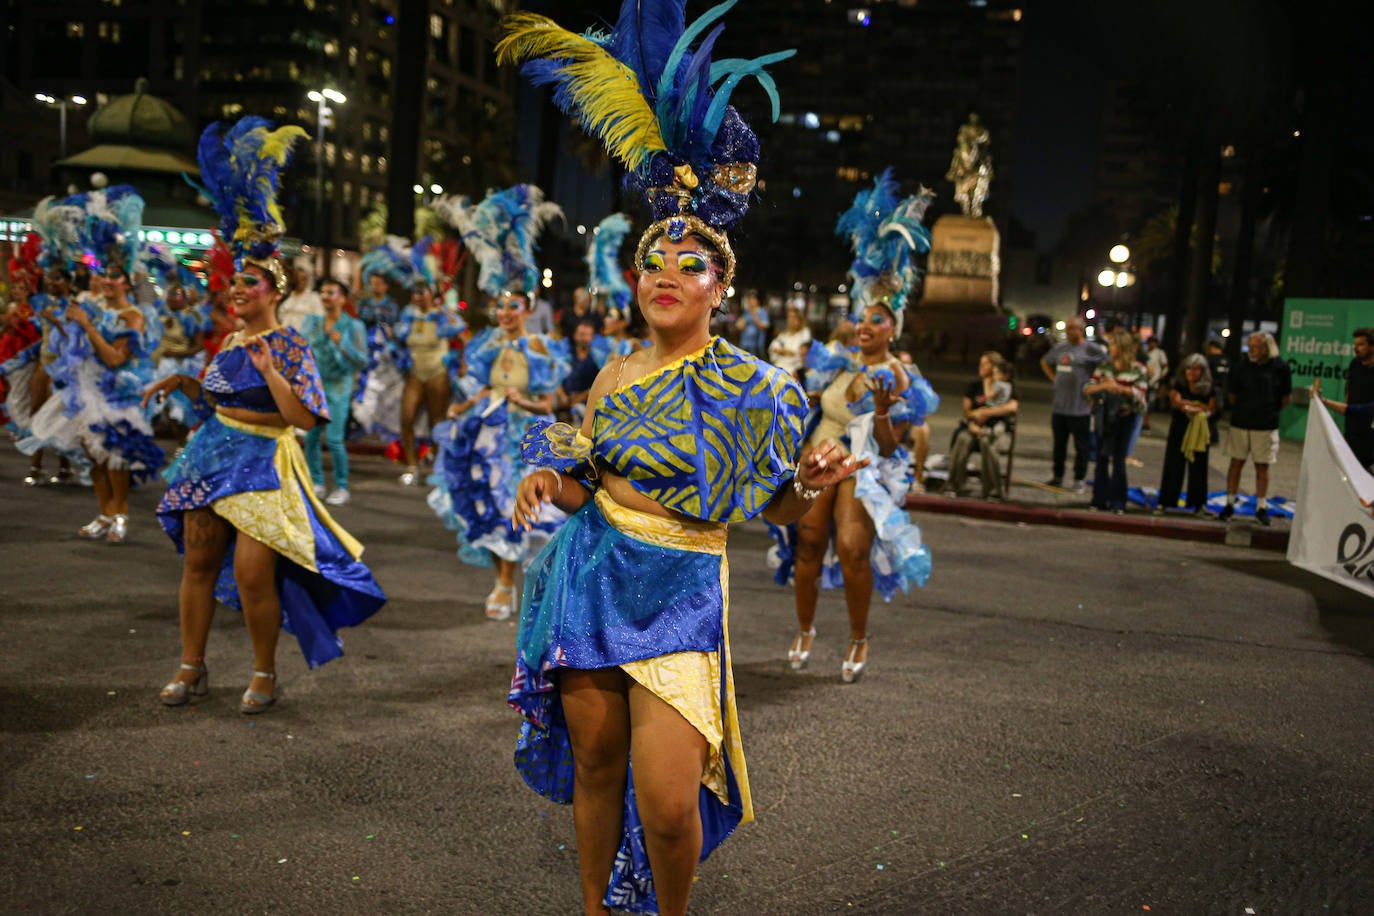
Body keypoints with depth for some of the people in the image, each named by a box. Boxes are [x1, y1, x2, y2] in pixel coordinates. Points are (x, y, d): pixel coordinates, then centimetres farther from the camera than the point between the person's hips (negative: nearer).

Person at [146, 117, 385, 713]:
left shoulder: (290, 345, -9)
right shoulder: (231, 341, 10)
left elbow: (304, 416, -18)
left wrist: (268, 368, -23)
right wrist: (182, 383, 7)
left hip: (263, 465, -7)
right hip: (213, 457, 7)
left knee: (252, 573, -9)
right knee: (198, 560, 8)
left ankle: (265, 675, 10)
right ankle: (191, 669, 21)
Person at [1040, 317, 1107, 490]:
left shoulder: (1091, 349, -7)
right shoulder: (1059, 347, 11)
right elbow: (1045, 362, 29)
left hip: (1080, 408, -6)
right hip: (1059, 406, 6)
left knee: (1081, 446, 1)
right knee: (1059, 444, 14)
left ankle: (1079, 479, 9)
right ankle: (1058, 477, 24)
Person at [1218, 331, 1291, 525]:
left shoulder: (1280, 367, -3)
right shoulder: (1242, 366, -1)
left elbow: (1287, 396, 7)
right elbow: (1231, 394, 11)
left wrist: (1271, 411, 8)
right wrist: (1241, 410, 10)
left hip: (1266, 426, -1)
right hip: (1240, 422, 1)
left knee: (1262, 466, 5)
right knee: (1236, 463, 5)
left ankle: (1261, 508, 11)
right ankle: (1229, 505, 12)